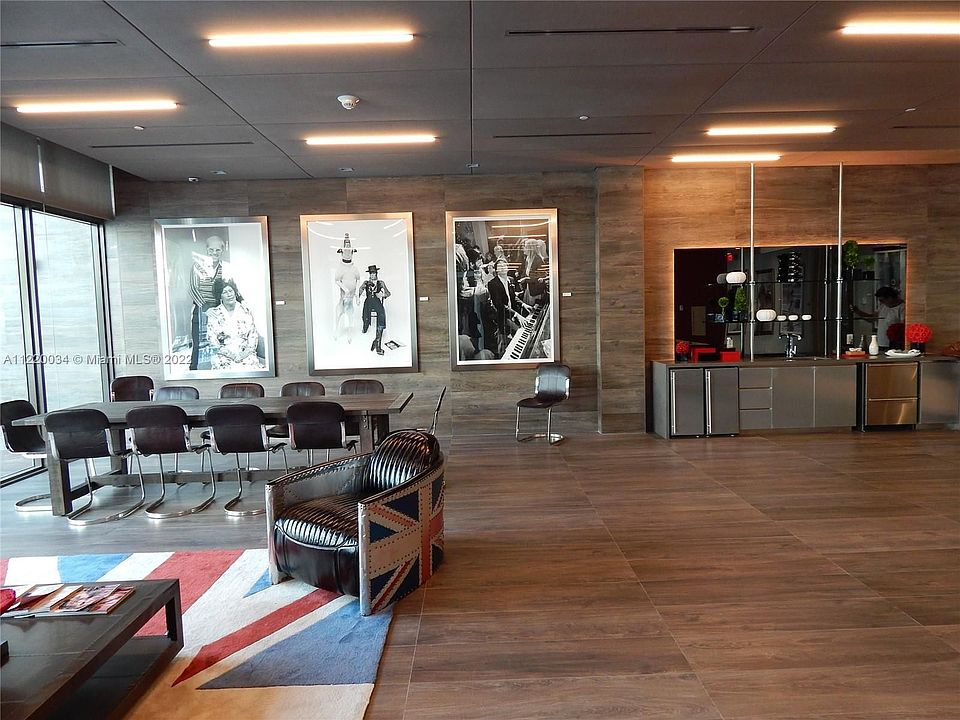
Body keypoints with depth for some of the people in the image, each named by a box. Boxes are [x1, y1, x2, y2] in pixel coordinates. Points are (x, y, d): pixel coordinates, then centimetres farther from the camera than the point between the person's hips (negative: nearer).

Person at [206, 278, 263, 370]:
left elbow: (254, 335, 7)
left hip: (246, 354, 1)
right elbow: (212, 340, 0)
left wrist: (246, 353, -9)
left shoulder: (246, 311, 8)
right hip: (224, 356, -1)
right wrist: (231, 354, -11)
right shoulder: (214, 314, 4)